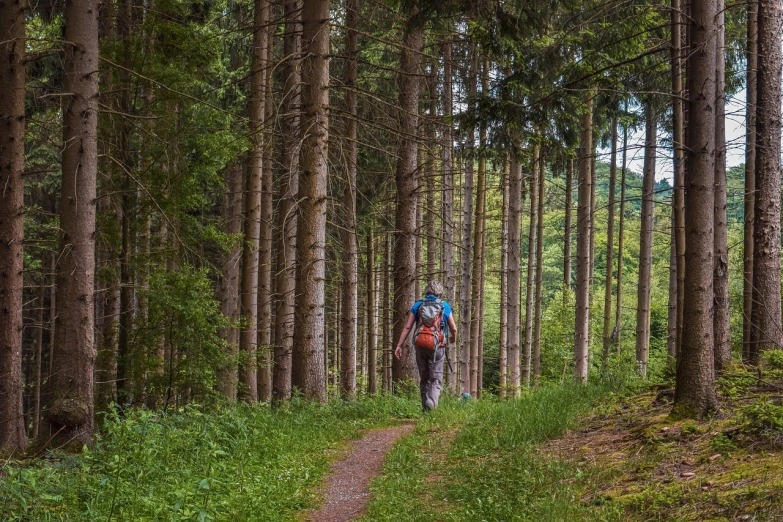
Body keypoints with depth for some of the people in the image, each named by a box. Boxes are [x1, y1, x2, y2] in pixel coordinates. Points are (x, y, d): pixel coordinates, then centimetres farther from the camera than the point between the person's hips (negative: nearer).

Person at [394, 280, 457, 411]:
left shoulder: (417, 305, 6)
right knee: (436, 378, -2)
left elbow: (407, 327, 1)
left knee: (424, 378, 13)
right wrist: (453, 338, 32)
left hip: (420, 345, 2)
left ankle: (425, 408, 15)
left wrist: (399, 345, 3)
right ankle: (432, 405, -24)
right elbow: (453, 328, 10)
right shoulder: (444, 306, 4)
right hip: (437, 346, -2)